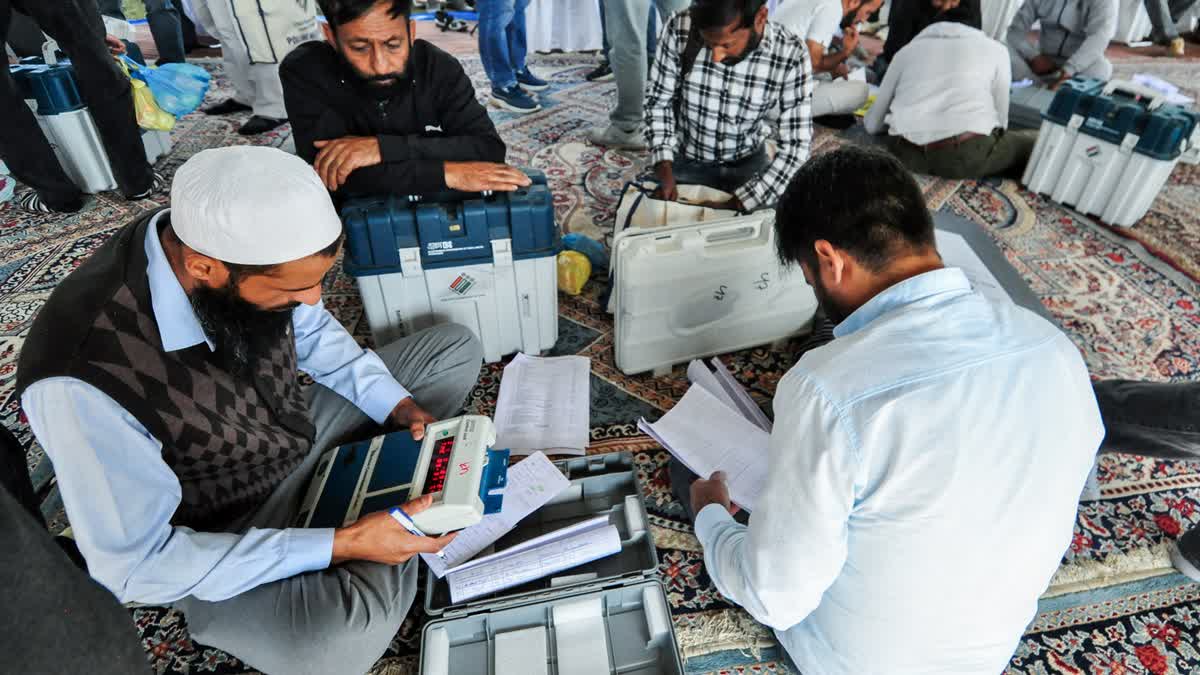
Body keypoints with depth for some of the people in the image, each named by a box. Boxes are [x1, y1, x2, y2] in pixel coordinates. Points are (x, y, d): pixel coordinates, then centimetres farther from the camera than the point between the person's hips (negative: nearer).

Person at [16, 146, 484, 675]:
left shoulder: (241, 243, -20)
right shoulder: (80, 381, -35)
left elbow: (312, 330, 1)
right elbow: (138, 566, -25)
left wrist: (397, 406, -12)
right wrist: (340, 545, -31)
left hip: (306, 433, 5)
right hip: (225, 534, -5)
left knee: (456, 347, 4)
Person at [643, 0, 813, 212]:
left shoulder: (790, 56, -26)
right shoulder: (680, 29, -24)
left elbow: (795, 146, -24)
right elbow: (658, 101, -11)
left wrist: (736, 204, -30)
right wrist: (663, 166, -24)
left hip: (747, 163, 0)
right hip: (684, 160, 0)